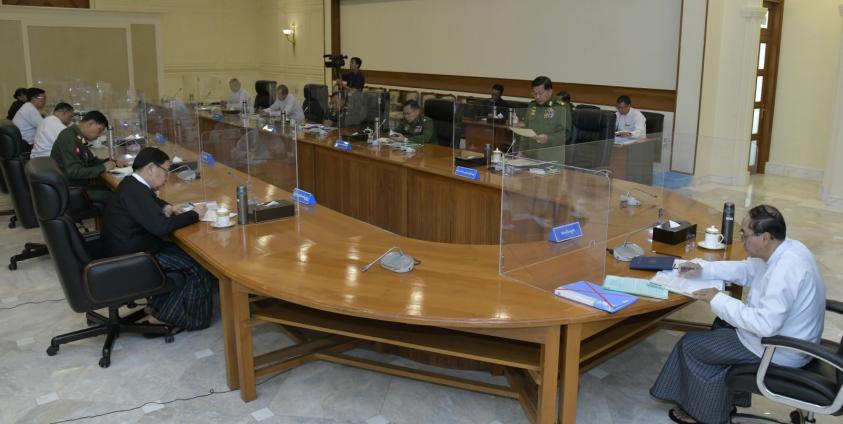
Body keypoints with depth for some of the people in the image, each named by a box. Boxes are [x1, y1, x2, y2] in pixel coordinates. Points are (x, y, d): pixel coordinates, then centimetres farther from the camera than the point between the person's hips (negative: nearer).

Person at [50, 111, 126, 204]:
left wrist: (113, 162, 7)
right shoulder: (69, 138, -19)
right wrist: (103, 168, -18)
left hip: (78, 182, 10)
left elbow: (91, 160, 23)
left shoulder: (79, 137, 10)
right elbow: (74, 172, -27)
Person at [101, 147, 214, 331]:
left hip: (131, 247, 10)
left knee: (188, 254, 12)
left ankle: (158, 306, 16)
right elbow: (160, 226, -30)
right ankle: (165, 315, 4)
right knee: (199, 268, -9)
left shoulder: (132, 184, 8)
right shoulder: (136, 191, -23)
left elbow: (151, 200, 32)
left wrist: (165, 207, 9)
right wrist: (194, 214, -17)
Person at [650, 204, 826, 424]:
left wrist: (718, 300, -25)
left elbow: (765, 325, -34)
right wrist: (702, 268, 5)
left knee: (690, 344, -1)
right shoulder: (787, 248, -3)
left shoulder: (786, 270, -33)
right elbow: (746, 270, 12)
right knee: (723, 324, 27)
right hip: (788, 335, 9)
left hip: (778, 350, -9)